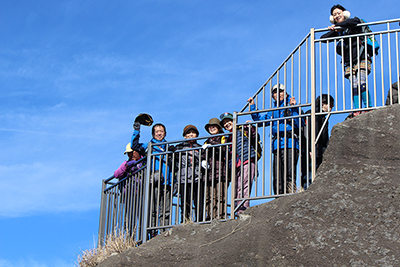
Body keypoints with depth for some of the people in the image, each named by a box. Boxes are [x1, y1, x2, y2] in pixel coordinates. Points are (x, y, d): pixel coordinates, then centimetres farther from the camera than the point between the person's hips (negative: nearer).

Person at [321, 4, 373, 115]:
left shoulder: (354, 25, 2)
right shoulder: (338, 31, 16)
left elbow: (353, 21, -23)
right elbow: (323, 38, 10)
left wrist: (337, 26, -15)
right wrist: (334, 30, -4)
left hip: (361, 60, -4)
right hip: (349, 63, 4)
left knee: (361, 83, -20)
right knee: (354, 87, -10)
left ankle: (368, 107, -18)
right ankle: (357, 110, -16)